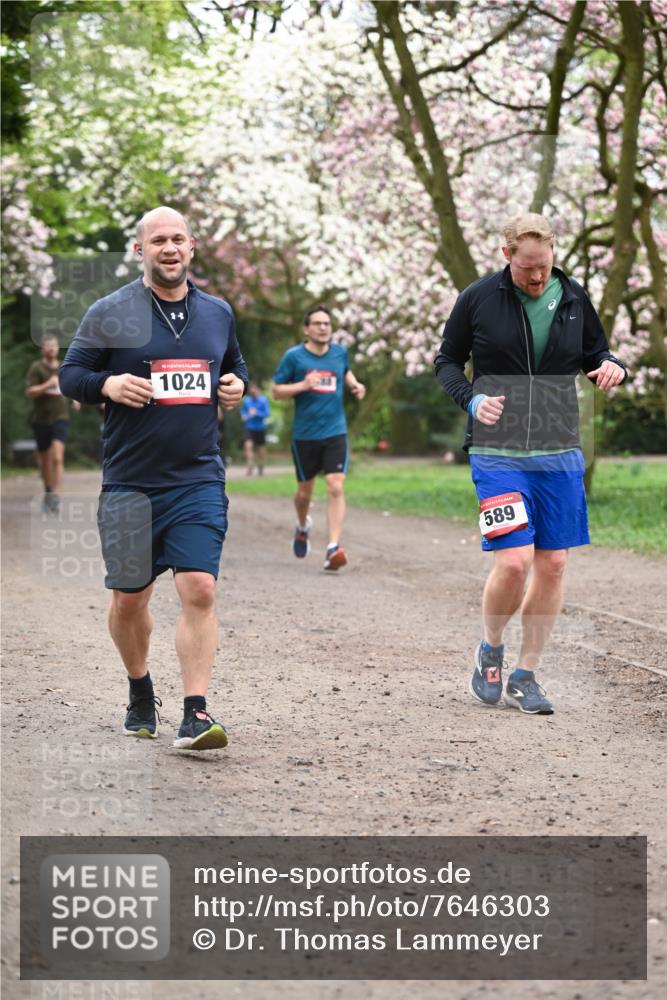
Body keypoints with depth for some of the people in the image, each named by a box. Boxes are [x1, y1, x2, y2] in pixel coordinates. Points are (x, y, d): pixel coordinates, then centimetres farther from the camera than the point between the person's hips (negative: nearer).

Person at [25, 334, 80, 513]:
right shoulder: (36, 368, -2)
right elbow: (29, 392, -11)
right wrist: (47, 385, -23)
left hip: (60, 417, 1)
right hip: (41, 419, -1)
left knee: (57, 457, -16)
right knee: (44, 460, 11)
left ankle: (55, 497, -23)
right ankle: (48, 492, 33)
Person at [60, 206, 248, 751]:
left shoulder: (218, 312, 10)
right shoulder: (110, 313, -1)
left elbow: (235, 363, 27)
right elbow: (70, 373, 2)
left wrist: (238, 385, 4)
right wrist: (108, 384, -17)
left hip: (199, 480, 1)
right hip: (130, 484, -1)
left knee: (200, 590, -13)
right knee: (129, 599, 8)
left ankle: (196, 713, -11)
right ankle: (141, 690, 34)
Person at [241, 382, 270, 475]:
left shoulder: (263, 400, -6)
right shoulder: (246, 400, 4)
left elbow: (267, 413, -9)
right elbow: (243, 411, 17)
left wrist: (256, 413, -22)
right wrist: (244, 416, -4)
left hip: (260, 428, -1)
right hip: (249, 427, 1)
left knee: (261, 448, 9)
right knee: (248, 445, -18)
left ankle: (260, 467, 26)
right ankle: (250, 466, -19)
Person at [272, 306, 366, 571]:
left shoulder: (340, 352, 6)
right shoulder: (294, 356, -4)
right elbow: (277, 391, -2)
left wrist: (355, 384, 7)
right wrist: (303, 385, -18)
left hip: (335, 432, 1)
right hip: (304, 436, -1)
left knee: (336, 488, -14)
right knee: (304, 491, 11)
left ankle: (333, 547, -18)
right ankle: (303, 526, 44)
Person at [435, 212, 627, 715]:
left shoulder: (573, 298, 5)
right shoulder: (478, 298, -3)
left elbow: (595, 353, 18)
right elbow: (447, 360, 8)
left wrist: (612, 366, -5)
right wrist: (471, 398, -11)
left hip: (560, 455, 4)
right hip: (497, 453, -3)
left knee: (553, 564, 2)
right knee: (513, 562, -14)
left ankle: (526, 675, 16)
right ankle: (490, 650, 15)